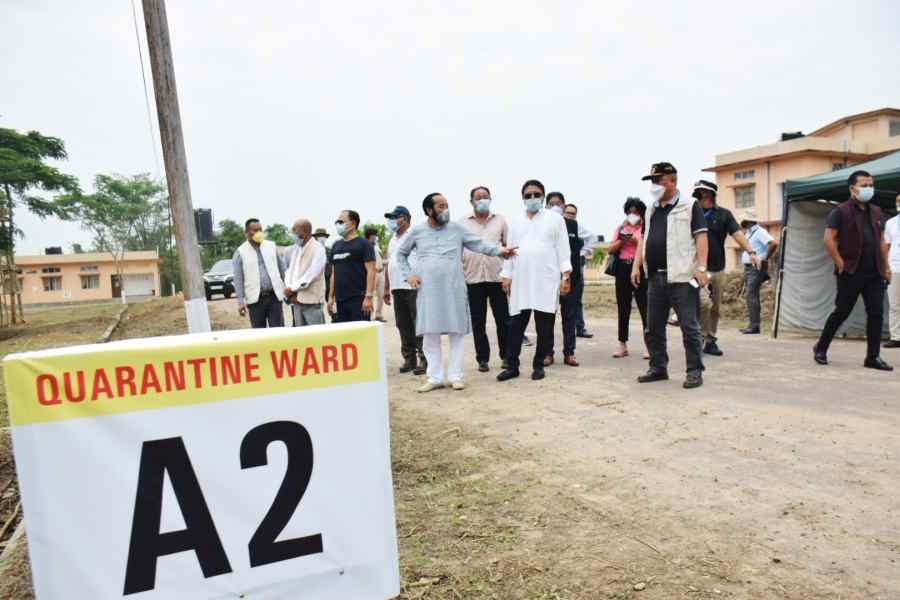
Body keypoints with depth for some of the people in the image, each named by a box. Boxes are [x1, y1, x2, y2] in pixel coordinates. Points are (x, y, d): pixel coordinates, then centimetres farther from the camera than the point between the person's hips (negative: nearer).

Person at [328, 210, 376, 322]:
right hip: (340, 301, 6)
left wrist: (368, 297, -18)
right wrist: (331, 297, 15)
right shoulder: (336, 246, 16)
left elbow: (371, 271, -10)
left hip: (358, 300, -6)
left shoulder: (363, 244, -3)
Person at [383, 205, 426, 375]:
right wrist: (386, 288, 19)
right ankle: (409, 359, 17)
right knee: (403, 326, 9)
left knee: (419, 325, -5)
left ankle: (423, 359, -2)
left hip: (413, 287, -7)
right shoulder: (392, 241, 20)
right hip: (397, 289, 8)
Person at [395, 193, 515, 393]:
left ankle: (455, 375, 11)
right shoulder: (416, 232, 6)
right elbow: (401, 253, 17)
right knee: (430, 334, 3)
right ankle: (435, 377, 12)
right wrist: (408, 274, 4)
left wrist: (499, 250, -15)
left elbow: (479, 245, 0)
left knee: (457, 332, 1)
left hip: (454, 288, 0)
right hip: (428, 290, 0)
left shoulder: (457, 229, 5)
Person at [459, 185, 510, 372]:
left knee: (503, 319, 4)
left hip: (497, 277, 0)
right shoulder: (462, 223, 7)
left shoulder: (500, 220, 9)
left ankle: (506, 355, 18)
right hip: (473, 278, 0)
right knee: (478, 322, 4)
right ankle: (482, 359, 14)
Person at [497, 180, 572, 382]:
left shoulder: (555, 219, 5)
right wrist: (506, 276, 7)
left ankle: (538, 365, 13)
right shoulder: (516, 223, 15)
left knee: (544, 326, 2)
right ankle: (512, 365, 10)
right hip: (520, 281, 3)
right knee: (516, 325, 3)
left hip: (547, 280, -2)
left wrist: (566, 275, -6)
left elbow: (563, 248, 1)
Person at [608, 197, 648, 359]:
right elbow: (611, 249, 8)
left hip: (641, 270, -4)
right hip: (623, 269, 4)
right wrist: (622, 240, -6)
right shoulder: (621, 228, 15)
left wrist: (636, 241, -14)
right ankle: (622, 345, 15)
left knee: (645, 307, -5)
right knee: (623, 308, 8)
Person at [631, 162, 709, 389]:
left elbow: (700, 236, -6)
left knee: (689, 326, -2)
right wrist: (636, 265, 10)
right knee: (653, 328, 10)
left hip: (681, 277, -6)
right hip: (655, 277, 7)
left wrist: (701, 267, -15)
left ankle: (695, 371, 7)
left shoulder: (689, 205, 0)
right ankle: (658, 368, 21)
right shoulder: (652, 209, 18)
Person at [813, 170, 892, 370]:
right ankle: (821, 349, 17)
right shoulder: (841, 211, -5)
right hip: (850, 273, -6)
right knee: (841, 312, 1)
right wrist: (840, 264, -14)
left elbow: (881, 241, 20)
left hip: (874, 273, 6)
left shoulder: (876, 212, 15)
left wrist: (886, 266, 13)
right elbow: (829, 239, -11)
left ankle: (873, 357, 9)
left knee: (876, 313, 2)